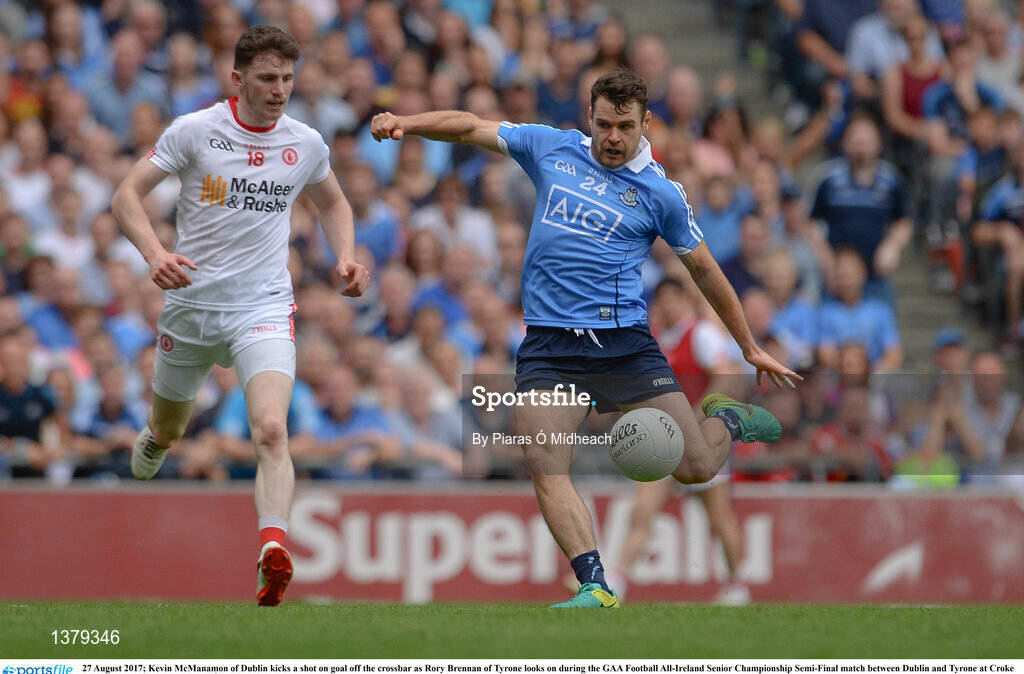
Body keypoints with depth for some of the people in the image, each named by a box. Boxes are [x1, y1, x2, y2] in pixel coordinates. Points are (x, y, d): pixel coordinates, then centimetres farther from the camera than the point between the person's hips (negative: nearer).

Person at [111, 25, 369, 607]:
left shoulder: (306, 143, 2)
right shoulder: (194, 131, -7)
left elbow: (333, 202, 23)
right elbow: (128, 196, -6)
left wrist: (346, 257, 4)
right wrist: (155, 253, -24)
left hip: (264, 308, 0)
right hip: (191, 301, 0)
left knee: (272, 431, -23)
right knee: (167, 430, 18)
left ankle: (274, 551, -35)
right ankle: (152, 445, 55)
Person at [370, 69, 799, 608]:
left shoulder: (660, 193, 3)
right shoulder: (551, 149, 8)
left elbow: (704, 270, 12)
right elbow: (471, 126, 14)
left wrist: (750, 349, 17)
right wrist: (405, 123, -2)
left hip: (623, 341, -1)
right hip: (548, 346, 1)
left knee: (696, 466, -3)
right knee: (546, 465, -19)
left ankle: (725, 419, 31)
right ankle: (594, 586, -19)